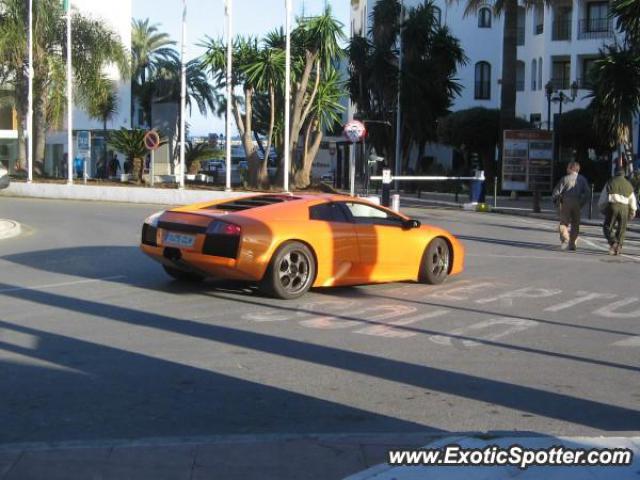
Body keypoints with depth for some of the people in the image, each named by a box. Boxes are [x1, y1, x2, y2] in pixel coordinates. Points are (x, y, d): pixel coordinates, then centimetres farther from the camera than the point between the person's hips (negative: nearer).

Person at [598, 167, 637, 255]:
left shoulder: (610, 182, 6)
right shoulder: (628, 184, 13)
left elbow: (603, 196, 6)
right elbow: (632, 199, 15)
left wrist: (601, 207, 16)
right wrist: (633, 211, 23)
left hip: (612, 205, -2)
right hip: (624, 207, 2)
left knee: (607, 227, 3)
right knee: (621, 228, 11)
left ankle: (613, 242, -19)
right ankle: (619, 246, 7)